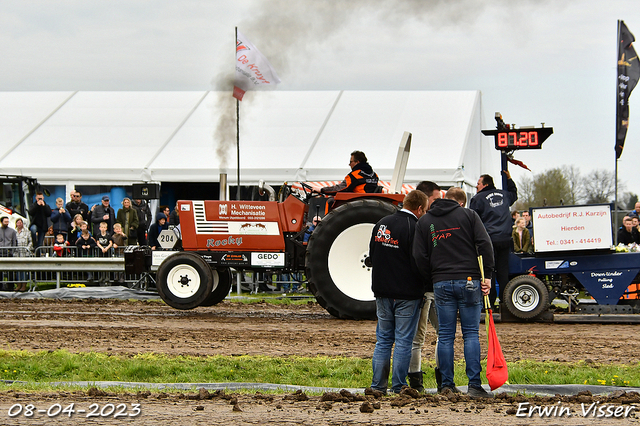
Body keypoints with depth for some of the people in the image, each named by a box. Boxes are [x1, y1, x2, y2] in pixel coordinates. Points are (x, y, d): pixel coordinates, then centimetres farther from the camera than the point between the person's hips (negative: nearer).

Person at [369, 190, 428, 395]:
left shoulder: (381, 224, 6)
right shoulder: (415, 228, -16)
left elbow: (372, 255, 15)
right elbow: (419, 264, -17)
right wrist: (423, 285, 0)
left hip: (382, 292, 6)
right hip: (407, 293, -6)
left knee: (383, 340, 13)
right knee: (403, 342, 1)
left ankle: (378, 385, 11)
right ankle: (399, 387, 2)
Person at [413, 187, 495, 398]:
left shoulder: (424, 221, 10)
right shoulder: (469, 215, 4)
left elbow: (419, 256, 5)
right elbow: (484, 244, -5)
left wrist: (431, 279, 13)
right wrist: (487, 275, -3)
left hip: (441, 283, 2)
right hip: (469, 281, -2)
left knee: (445, 336, 5)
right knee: (471, 334, 0)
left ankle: (447, 385, 5)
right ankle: (474, 385, -5)